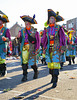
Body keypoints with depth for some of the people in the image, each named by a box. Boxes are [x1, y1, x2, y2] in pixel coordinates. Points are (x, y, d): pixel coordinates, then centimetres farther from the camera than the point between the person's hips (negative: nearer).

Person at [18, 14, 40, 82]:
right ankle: (25, 76, 5)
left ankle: (36, 72, 31)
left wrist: (36, 50, -7)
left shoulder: (34, 31, -2)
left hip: (32, 49, -3)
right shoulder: (22, 31, 9)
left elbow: (38, 41, -3)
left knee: (32, 62, 3)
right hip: (24, 49, 3)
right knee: (24, 62, -2)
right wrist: (20, 49, 6)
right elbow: (20, 39, 16)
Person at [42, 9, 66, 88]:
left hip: (56, 49, -5)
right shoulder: (47, 29, 10)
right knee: (50, 63, 10)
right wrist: (44, 48, 13)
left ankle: (55, 81, -10)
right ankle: (53, 77, 28)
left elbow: (62, 38, -2)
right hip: (49, 48, 5)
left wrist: (62, 48, -7)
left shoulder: (59, 28, -3)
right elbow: (44, 39, 16)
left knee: (55, 63, -11)